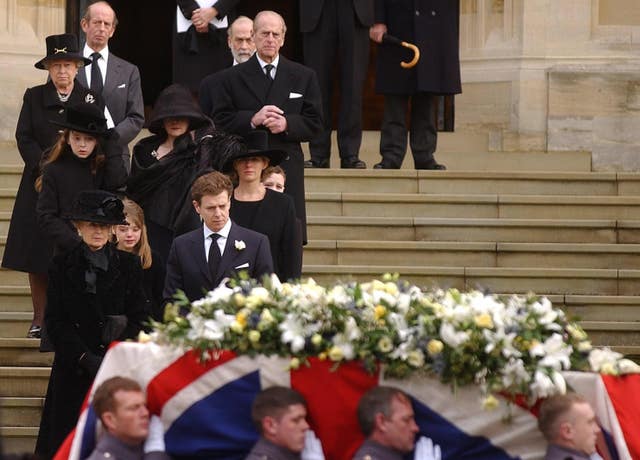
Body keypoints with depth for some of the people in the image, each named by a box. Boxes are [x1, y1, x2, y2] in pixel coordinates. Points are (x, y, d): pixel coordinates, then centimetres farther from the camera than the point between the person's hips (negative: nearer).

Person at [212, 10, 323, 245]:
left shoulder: (303, 77, 12)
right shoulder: (234, 77, 9)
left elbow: (315, 124, 8)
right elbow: (220, 122, 2)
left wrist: (287, 124, -10)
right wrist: (252, 120, -13)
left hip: (287, 170, 1)